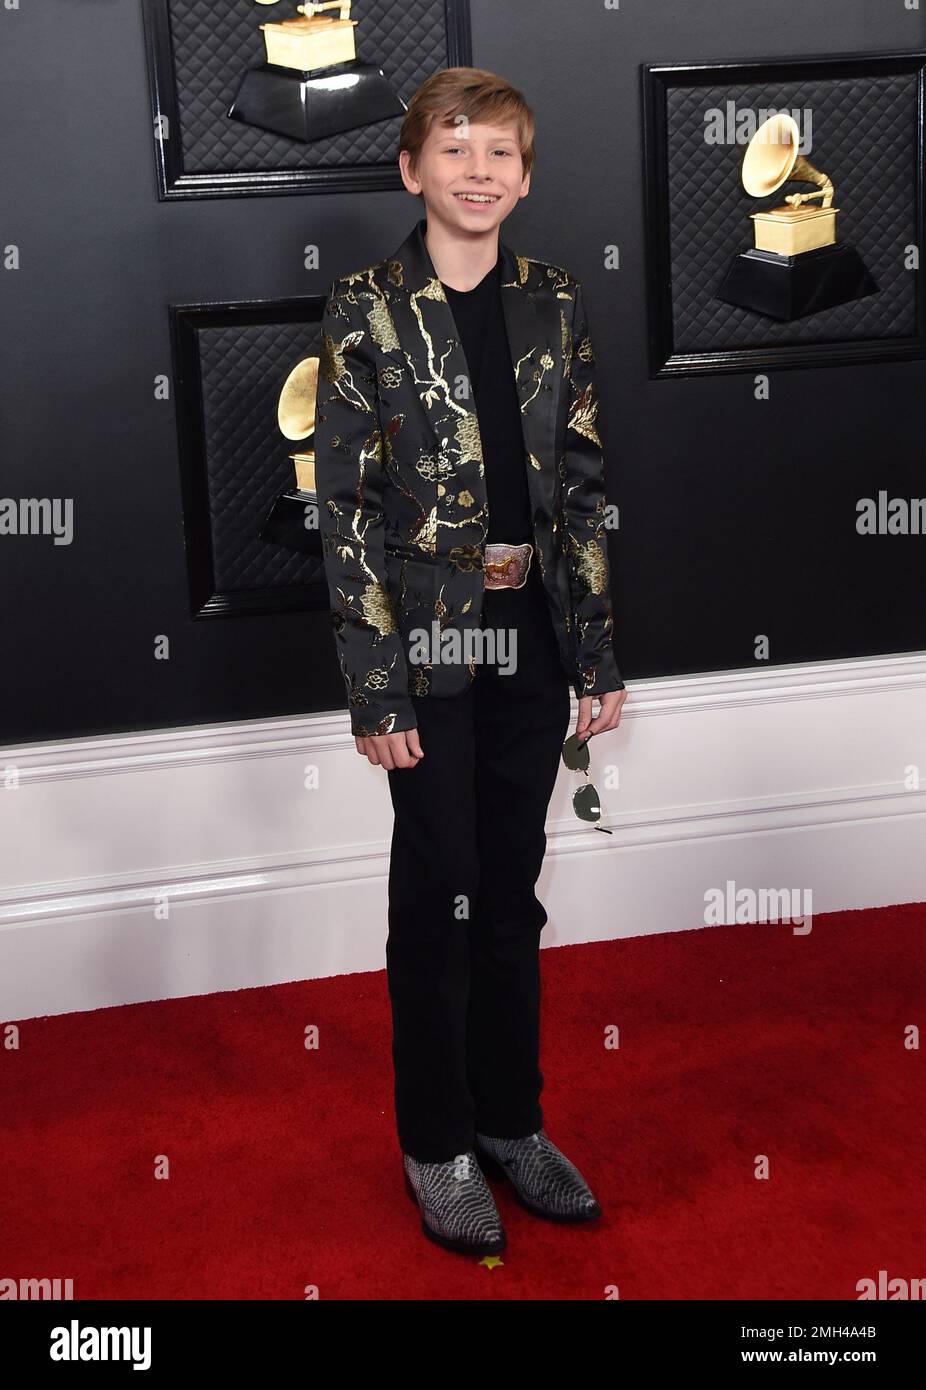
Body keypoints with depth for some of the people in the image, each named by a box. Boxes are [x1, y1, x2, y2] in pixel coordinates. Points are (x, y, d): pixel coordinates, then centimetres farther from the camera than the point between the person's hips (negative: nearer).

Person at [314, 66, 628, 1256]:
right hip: (429, 643, -4)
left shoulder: (555, 305, 5)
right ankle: (437, 1148, 23)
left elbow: (582, 489, 7)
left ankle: (511, 1122, 30)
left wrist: (598, 655, 4)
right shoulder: (365, 311, -7)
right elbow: (346, 508, -9)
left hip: (531, 638, 4)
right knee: (437, 895, 6)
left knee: (512, 891, 14)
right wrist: (376, 689, -12)